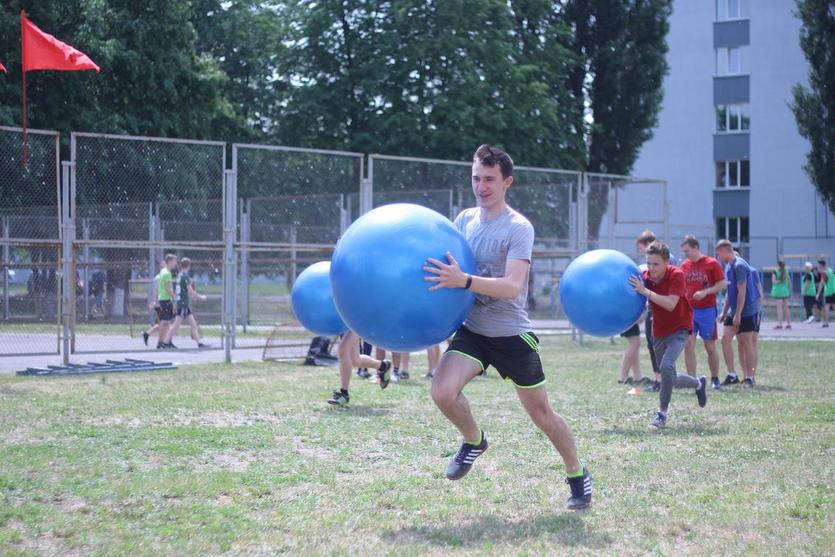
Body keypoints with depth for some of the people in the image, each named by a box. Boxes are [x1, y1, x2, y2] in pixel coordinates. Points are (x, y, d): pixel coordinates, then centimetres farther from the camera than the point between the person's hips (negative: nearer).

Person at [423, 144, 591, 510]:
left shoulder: (518, 228, -13)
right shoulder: (465, 219, 5)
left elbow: (512, 287, -26)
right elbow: (447, 266, 21)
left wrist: (464, 281, -38)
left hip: (512, 334, -4)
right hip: (472, 330, 4)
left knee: (541, 414, 7)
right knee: (443, 391, -22)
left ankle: (577, 476, 30)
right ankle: (473, 441, 8)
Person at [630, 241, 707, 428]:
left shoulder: (676, 275, -21)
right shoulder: (645, 277, -6)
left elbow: (670, 304, -33)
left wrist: (645, 291, -40)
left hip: (679, 329, -6)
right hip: (659, 332, 6)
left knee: (666, 366, -29)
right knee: (671, 380, 12)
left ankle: (662, 413, -18)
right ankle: (698, 384, 43)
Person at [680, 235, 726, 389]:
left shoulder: (712, 264, -5)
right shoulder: (684, 265, 8)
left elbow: (723, 284, -7)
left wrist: (705, 292, -18)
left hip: (707, 310, -3)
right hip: (688, 310, 3)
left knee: (710, 347, 5)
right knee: (688, 345, -7)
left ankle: (715, 379, 19)